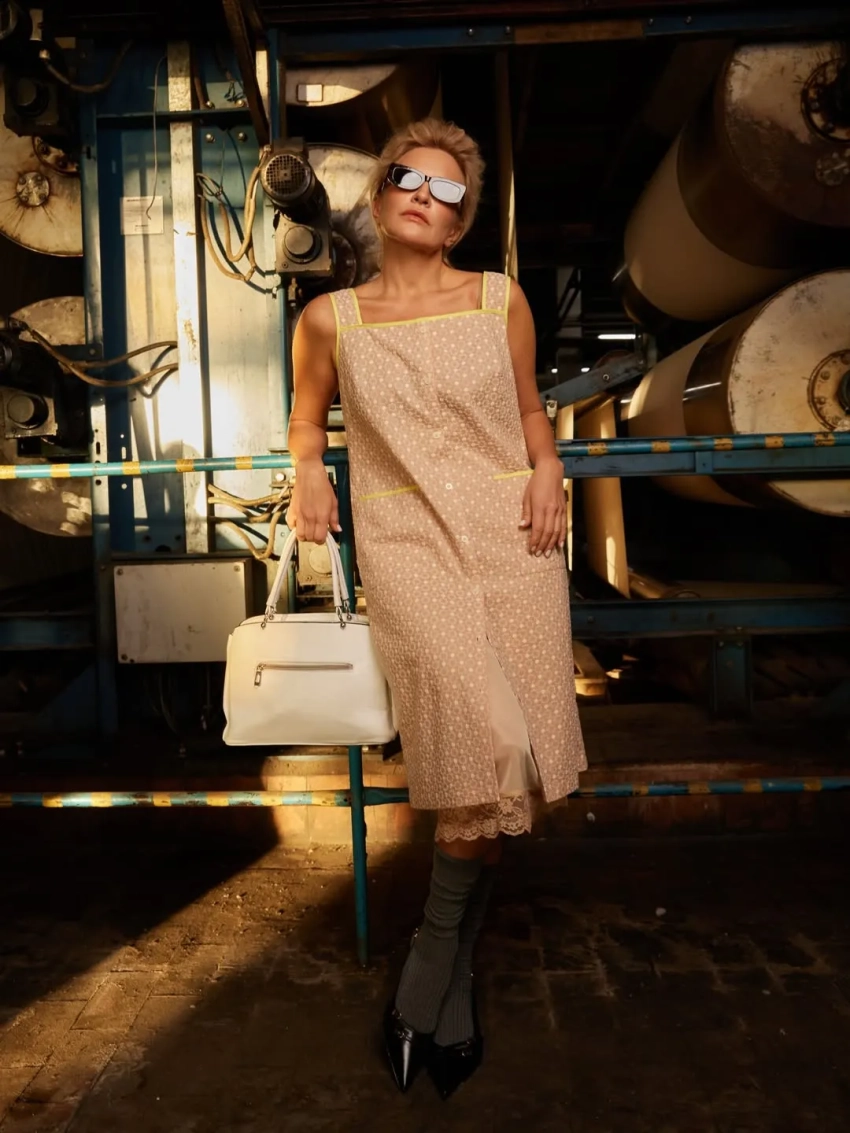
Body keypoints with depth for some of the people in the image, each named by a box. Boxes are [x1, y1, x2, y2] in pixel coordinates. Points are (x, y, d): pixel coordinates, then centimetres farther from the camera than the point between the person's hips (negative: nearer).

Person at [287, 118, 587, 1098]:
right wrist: (307, 467, 3)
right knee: (486, 739, -22)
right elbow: (306, 415, 23)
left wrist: (547, 468, 1)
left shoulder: (501, 299, 13)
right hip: (407, 539, -2)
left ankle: (435, 969, 13)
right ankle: (452, 972, 2)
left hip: (511, 530, 2)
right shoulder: (329, 318, 11)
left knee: (508, 753, -9)